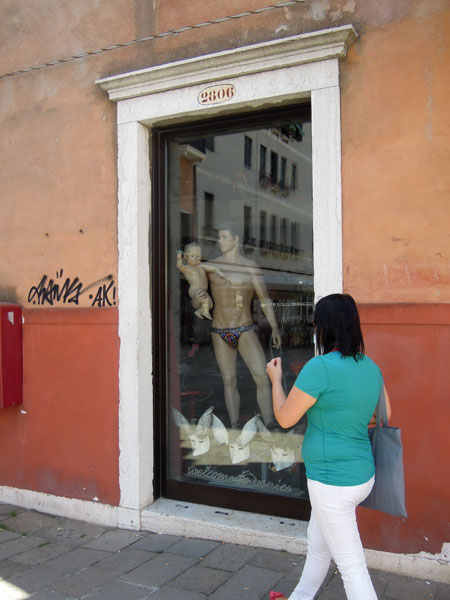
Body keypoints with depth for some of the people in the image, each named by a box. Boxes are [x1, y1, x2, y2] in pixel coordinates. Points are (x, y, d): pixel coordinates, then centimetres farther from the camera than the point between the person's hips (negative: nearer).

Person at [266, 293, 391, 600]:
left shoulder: (321, 367, -23)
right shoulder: (370, 366, 1)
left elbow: (284, 419, -13)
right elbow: (385, 416, 13)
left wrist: (276, 380, 3)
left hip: (333, 480, -9)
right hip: (361, 474, 9)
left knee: (351, 564, 5)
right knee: (317, 544, 27)